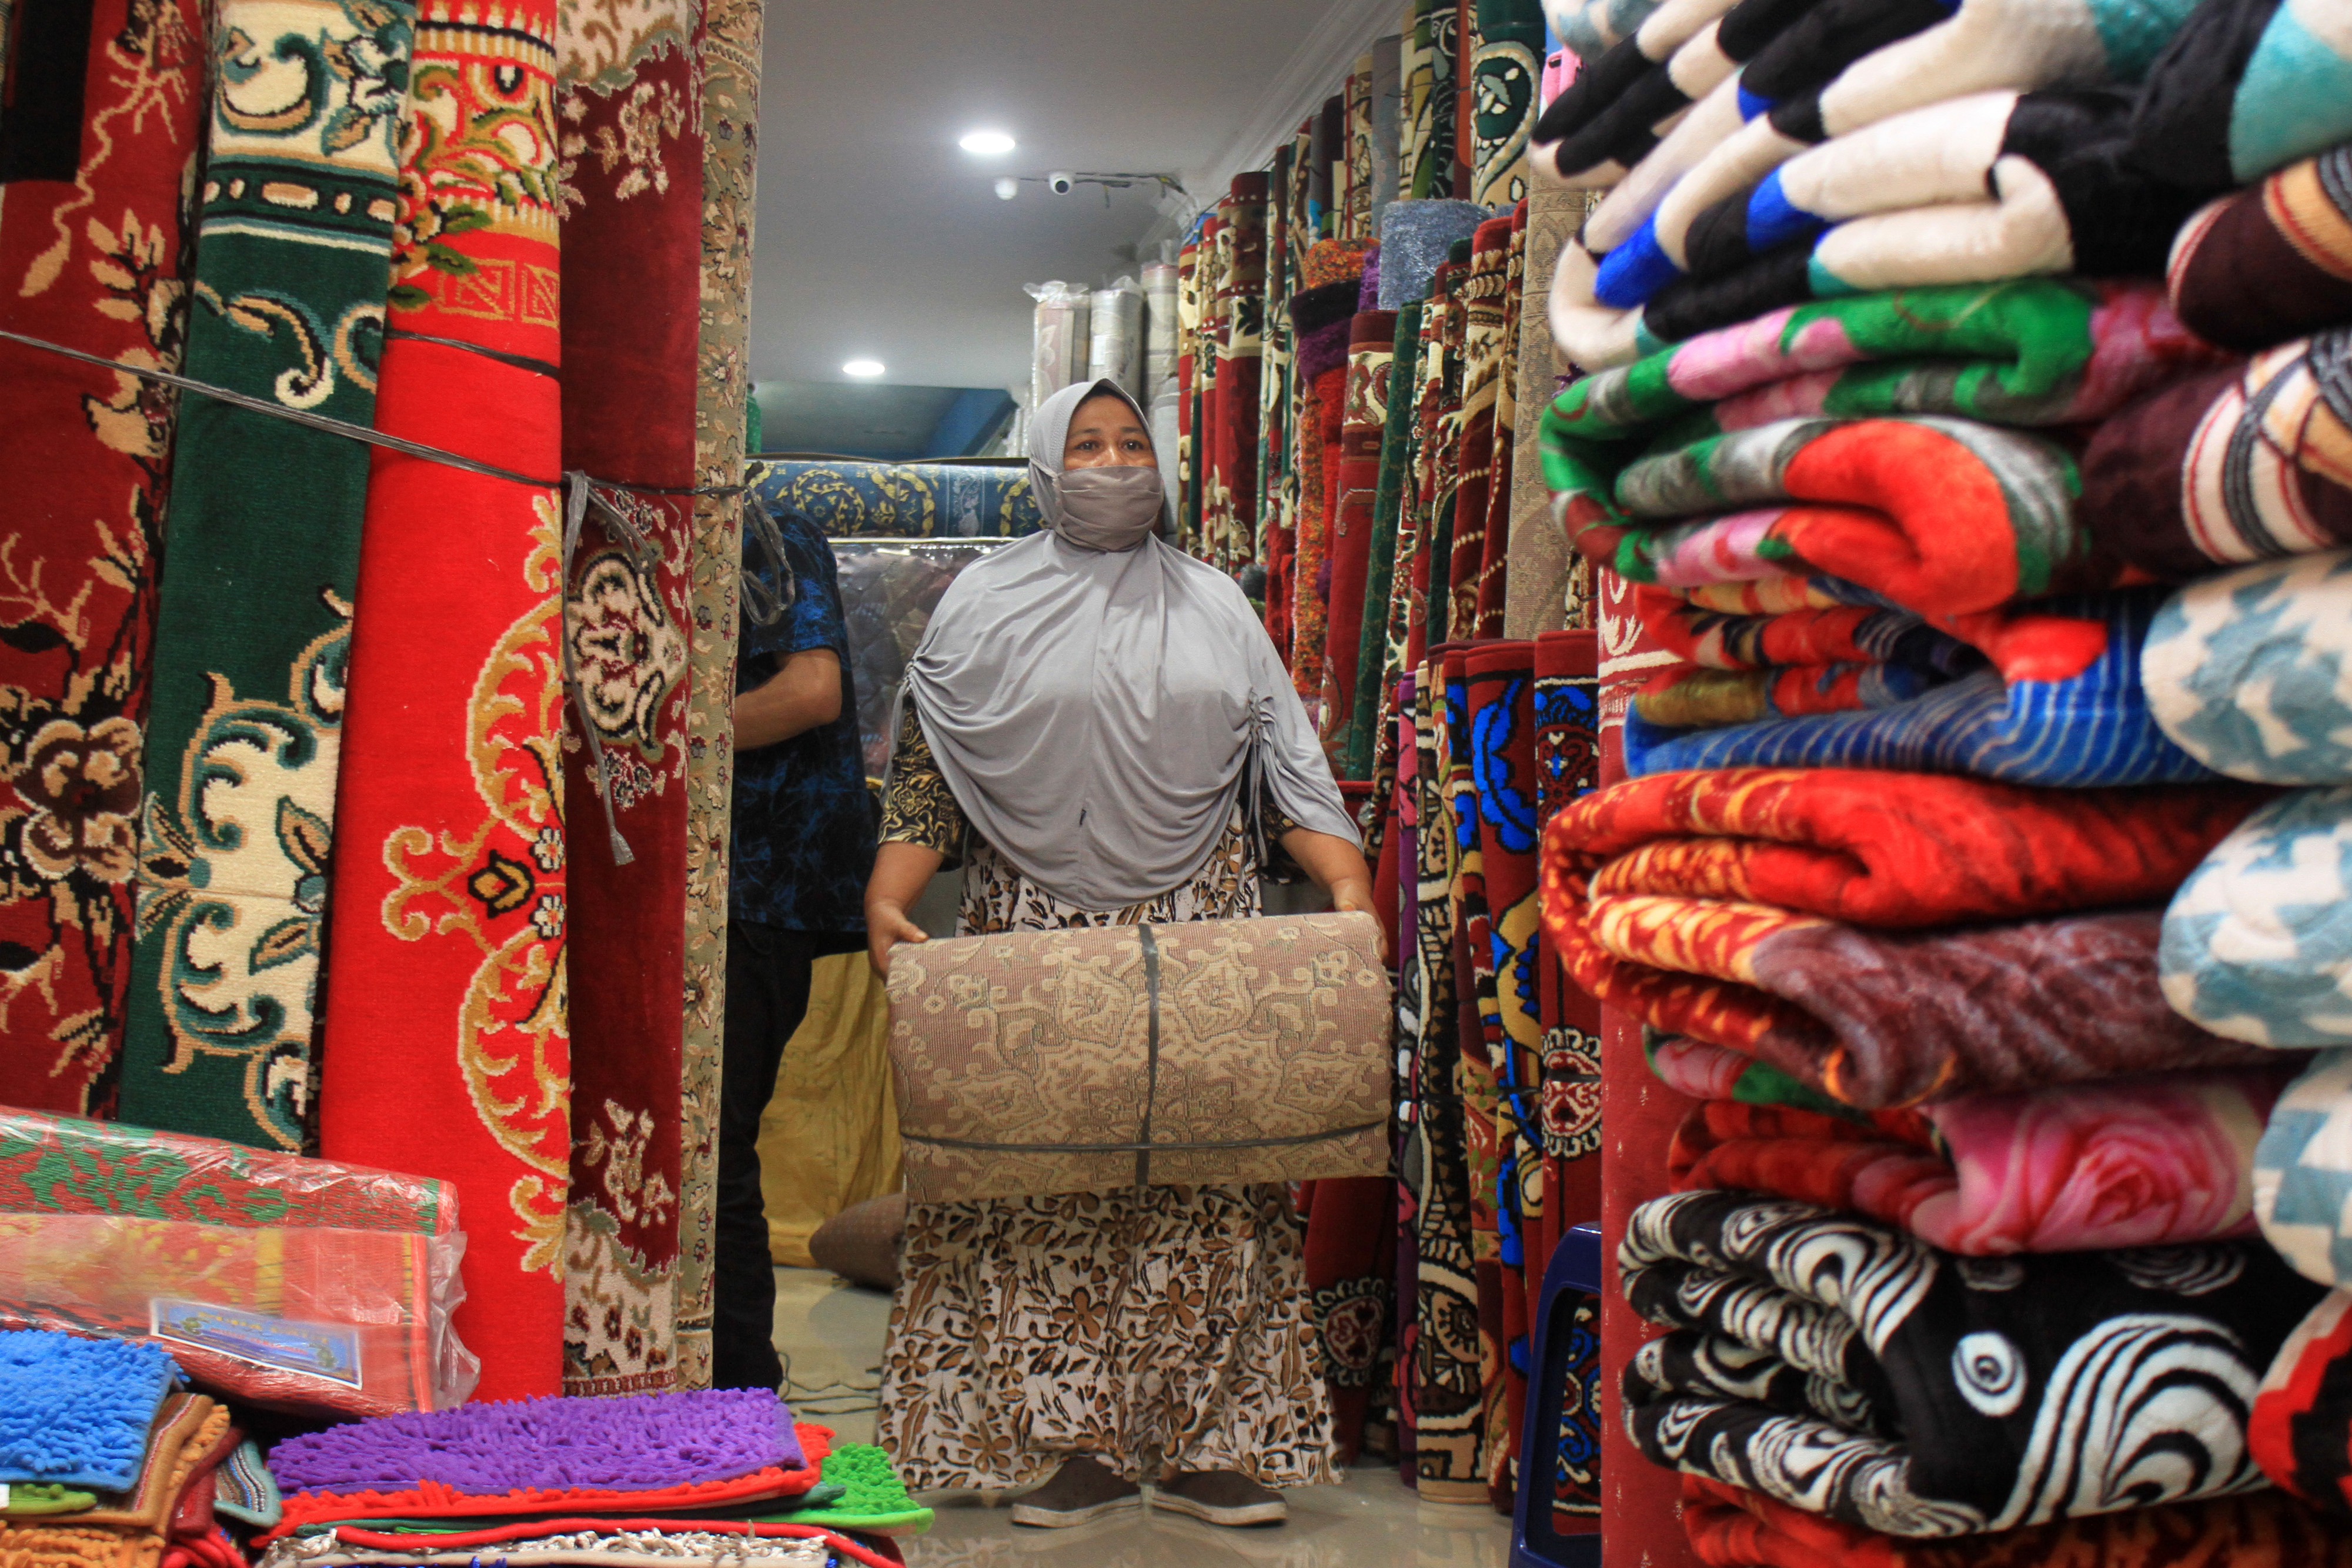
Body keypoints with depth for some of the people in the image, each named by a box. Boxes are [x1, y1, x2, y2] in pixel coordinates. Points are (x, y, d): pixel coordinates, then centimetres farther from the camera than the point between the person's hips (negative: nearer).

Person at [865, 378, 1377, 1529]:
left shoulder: (1213, 604, 14)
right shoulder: (985, 603, 9)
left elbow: (1285, 763, 10)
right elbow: (927, 770, 5)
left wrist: (1347, 883, -4)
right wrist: (887, 898, -10)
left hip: (1200, 932, 2)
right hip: (1038, 937, -1)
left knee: (1205, 1183, 0)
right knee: (1048, 1186, -3)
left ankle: (1206, 1442, 8)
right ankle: (1074, 1444, 7)